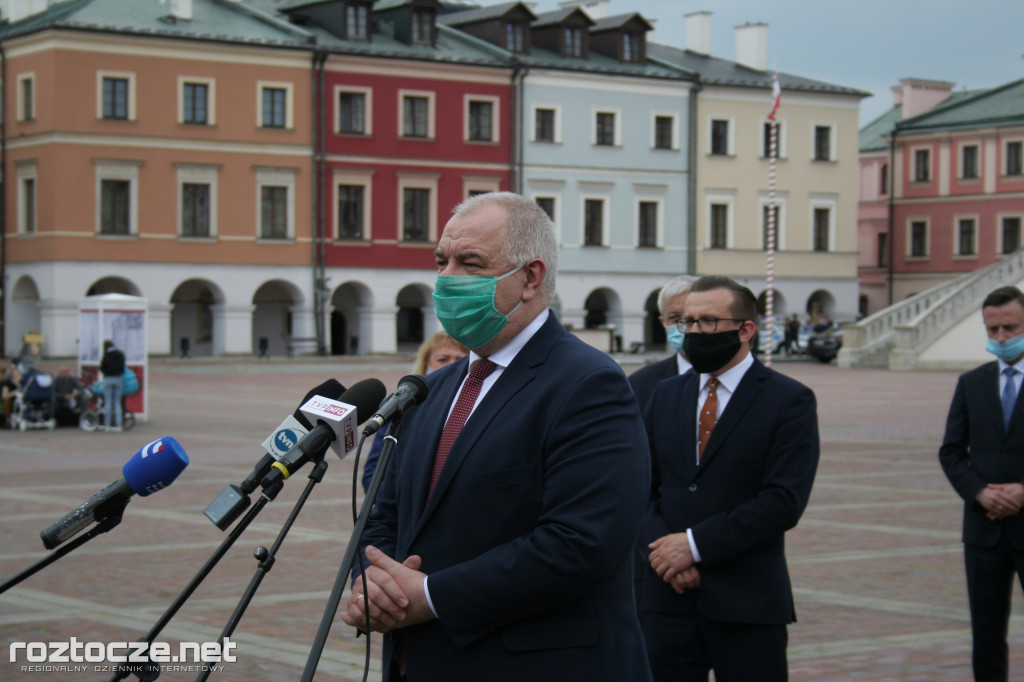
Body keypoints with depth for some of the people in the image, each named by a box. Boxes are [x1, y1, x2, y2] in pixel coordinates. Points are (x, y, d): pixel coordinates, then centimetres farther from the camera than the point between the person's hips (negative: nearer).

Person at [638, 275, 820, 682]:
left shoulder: (789, 401, -3)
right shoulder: (666, 396, 13)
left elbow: (784, 501, -13)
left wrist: (696, 544, -16)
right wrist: (659, 548, -10)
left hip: (747, 605, -4)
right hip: (668, 599, 4)